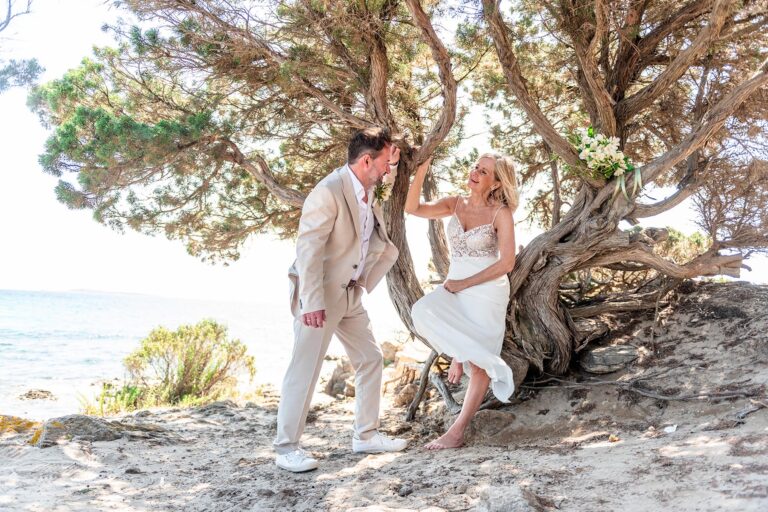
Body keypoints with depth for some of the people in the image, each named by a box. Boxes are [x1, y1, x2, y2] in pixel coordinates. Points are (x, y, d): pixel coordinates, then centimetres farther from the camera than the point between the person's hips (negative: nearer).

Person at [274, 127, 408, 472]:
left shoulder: (367, 191, 8)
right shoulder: (329, 192, -20)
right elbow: (307, 248, -25)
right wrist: (312, 302, -28)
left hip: (350, 294, 9)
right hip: (319, 295, -9)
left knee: (370, 359, 12)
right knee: (305, 368, -5)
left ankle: (366, 435, 24)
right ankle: (286, 447, 7)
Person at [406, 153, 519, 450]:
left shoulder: (501, 213, -8)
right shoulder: (455, 204, 5)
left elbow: (507, 263, -14)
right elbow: (413, 208, -8)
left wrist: (464, 283, -15)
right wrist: (421, 170, -19)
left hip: (487, 290, -4)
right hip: (455, 287, 4)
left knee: (479, 366, -2)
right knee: (423, 311, -29)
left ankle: (457, 431, 7)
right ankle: (458, 353, -4)